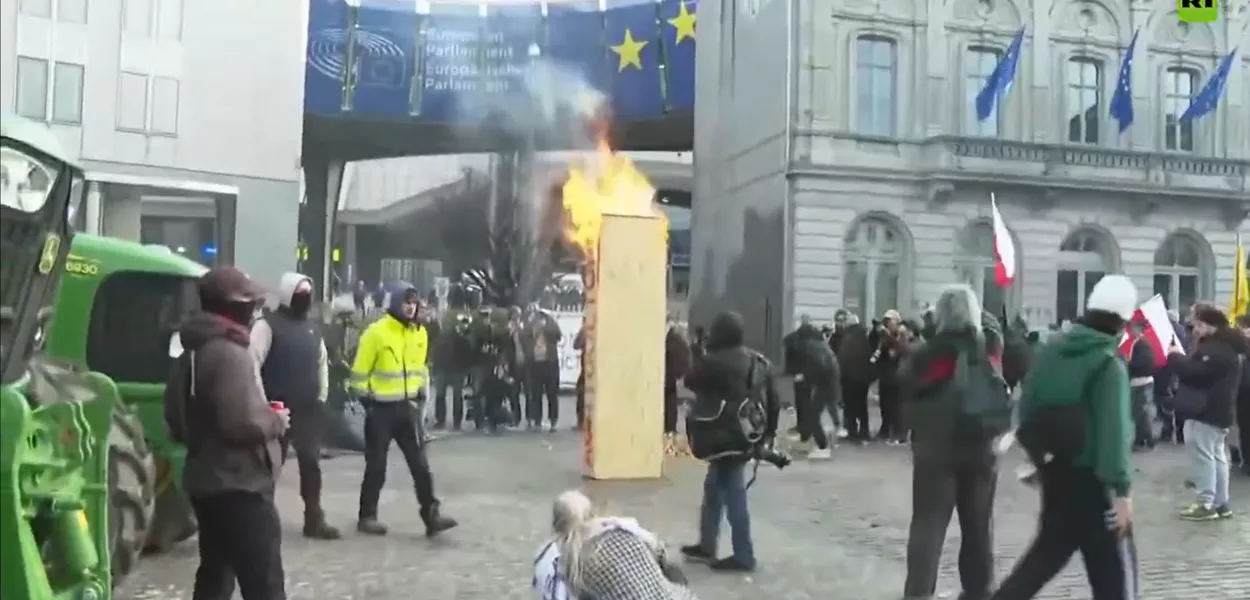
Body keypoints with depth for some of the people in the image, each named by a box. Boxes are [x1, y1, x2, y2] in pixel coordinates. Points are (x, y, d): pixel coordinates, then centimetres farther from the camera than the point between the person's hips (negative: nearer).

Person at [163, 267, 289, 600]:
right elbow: (243, 423, -27)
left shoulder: (190, 353, 14)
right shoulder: (230, 355, -18)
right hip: (239, 486, -10)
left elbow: (175, 422, 21)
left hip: (205, 482, 10)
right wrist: (276, 421, -10)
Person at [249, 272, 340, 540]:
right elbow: (252, 364, -15)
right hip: (278, 408, -6)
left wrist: (321, 396, 14)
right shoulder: (268, 325, -8)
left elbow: (322, 362, 23)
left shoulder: (311, 328, 15)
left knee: (311, 463, 10)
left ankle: (314, 519, 18)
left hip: (308, 408, 7)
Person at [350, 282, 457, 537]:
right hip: (380, 408, -5)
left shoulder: (420, 333, 5)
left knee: (420, 463, 2)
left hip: (406, 406, 5)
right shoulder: (376, 332, -13)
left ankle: (431, 515, 6)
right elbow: (360, 371, -9)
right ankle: (367, 516, 17)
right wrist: (365, 399, -8)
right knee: (376, 465, 4)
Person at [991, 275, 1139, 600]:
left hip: (1054, 469, 7)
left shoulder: (1051, 350, 5)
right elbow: (1113, 431, -20)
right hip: (1090, 477, -7)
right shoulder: (1110, 365, -14)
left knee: (1048, 550, 21)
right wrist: (1121, 489, -19)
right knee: (1115, 566, 6)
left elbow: (1027, 408, 9)